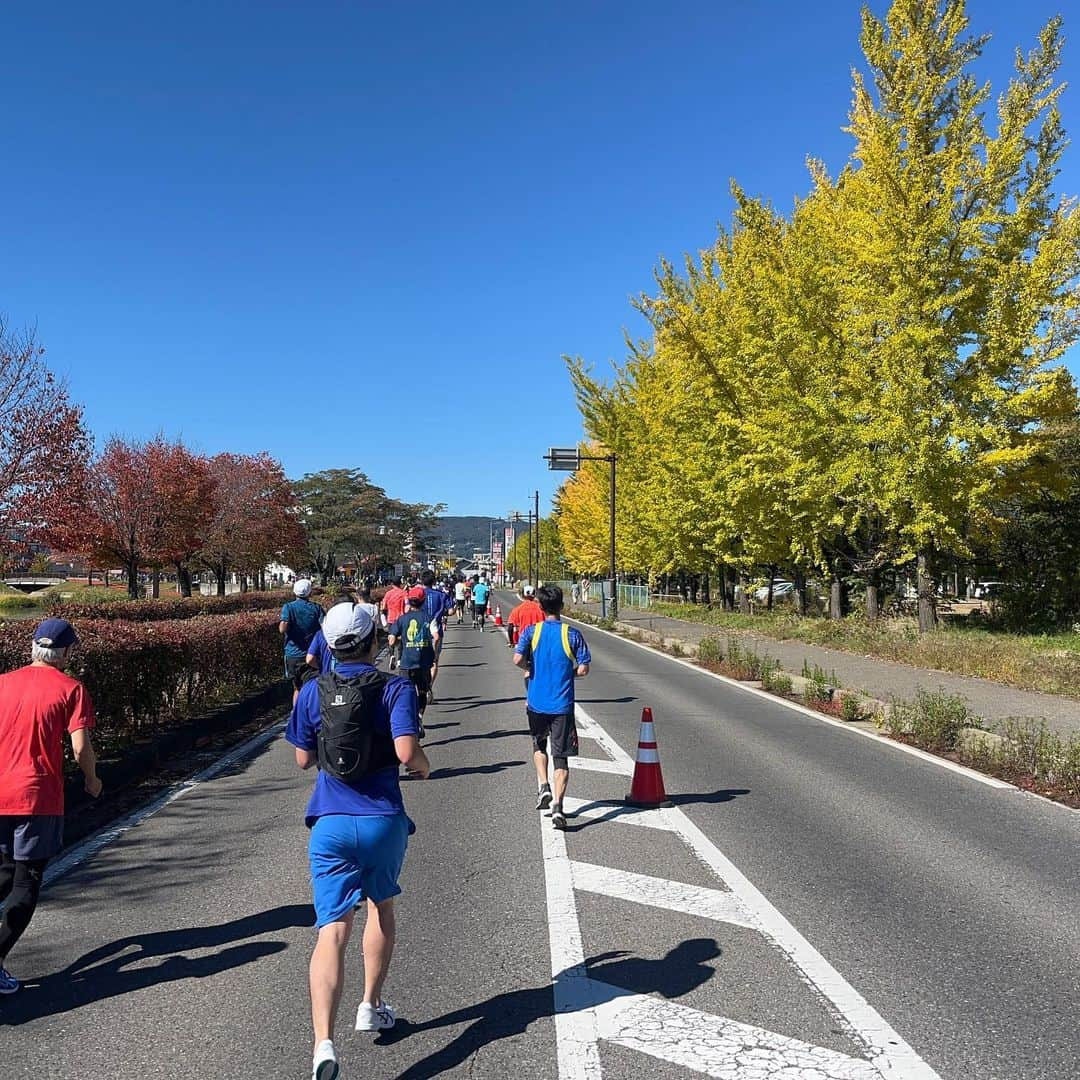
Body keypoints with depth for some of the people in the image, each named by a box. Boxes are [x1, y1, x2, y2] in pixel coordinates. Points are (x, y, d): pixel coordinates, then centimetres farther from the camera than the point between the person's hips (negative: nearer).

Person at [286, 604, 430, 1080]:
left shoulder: (312, 692, 2)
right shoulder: (395, 688, -7)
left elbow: (303, 758, 9)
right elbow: (406, 752, -19)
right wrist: (423, 767, 2)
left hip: (330, 823, 1)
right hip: (384, 821, 0)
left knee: (333, 930, -3)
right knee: (382, 906, 25)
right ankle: (371, 1007, 36)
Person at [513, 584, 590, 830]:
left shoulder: (531, 631, -3)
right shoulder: (572, 634, -4)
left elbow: (518, 659, -15)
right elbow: (583, 669, -6)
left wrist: (533, 667, 5)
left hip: (537, 702, 1)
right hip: (562, 705, -1)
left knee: (539, 745, 26)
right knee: (562, 757, 2)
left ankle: (543, 786, 11)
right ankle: (557, 805, -11)